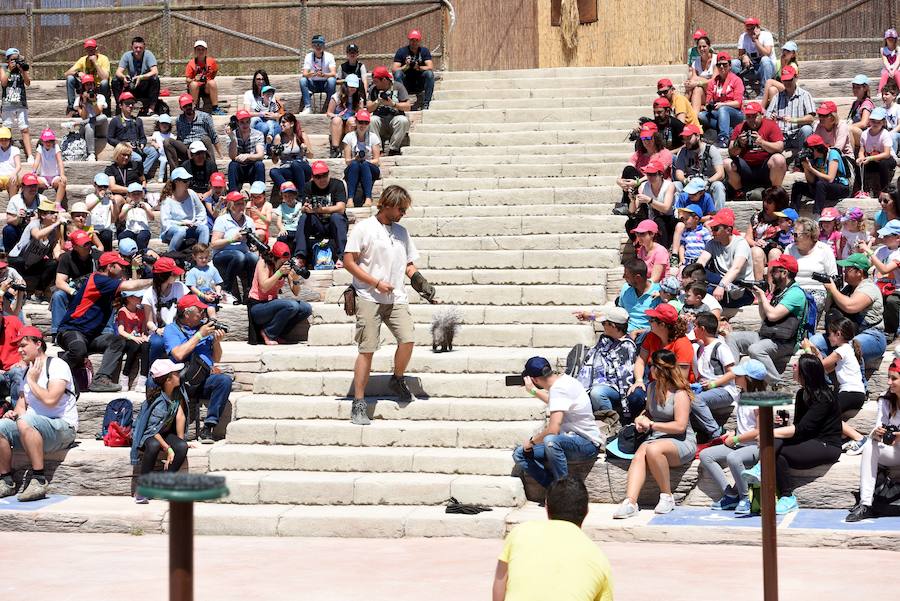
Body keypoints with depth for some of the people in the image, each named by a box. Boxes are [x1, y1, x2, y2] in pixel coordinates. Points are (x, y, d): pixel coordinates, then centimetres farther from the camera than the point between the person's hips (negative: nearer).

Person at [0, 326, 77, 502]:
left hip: (63, 427, -8)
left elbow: (50, 400, -21)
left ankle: (39, 481, -35)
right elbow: (22, 402, 18)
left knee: (25, 422, -36)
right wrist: (15, 413, -5)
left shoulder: (57, 366, -7)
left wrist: (32, 381, -7)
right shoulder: (28, 371, 19)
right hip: (33, 428, 8)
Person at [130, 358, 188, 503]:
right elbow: (153, 431, -26)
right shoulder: (159, 404, -28)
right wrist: (168, 449, -29)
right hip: (146, 435, -6)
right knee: (154, 445, -41)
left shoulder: (177, 392, -8)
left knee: (182, 447, -24)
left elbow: (180, 417, -9)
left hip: (166, 433, 6)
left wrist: (181, 441, -13)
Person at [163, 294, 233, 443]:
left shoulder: (203, 326, 21)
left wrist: (216, 341, 2)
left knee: (225, 380, -29)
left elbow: (216, 359, 22)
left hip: (204, 379, 3)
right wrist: (200, 335, -5)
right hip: (182, 381, -3)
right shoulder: (171, 329, 8)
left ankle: (207, 428, -28)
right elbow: (179, 355, -11)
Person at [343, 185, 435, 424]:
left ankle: (398, 379, 15)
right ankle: (359, 404, 0)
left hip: (397, 298, 4)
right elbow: (348, 261, -4)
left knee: (407, 340, -14)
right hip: (369, 298, -4)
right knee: (367, 350, -6)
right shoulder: (364, 228, -1)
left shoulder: (401, 232, 16)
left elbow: (409, 264, 24)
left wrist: (418, 279, 3)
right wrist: (377, 283, -10)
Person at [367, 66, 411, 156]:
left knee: (403, 120, -33)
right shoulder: (373, 89, 8)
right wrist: (377, 102, -15)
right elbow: (368, 109, 2)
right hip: (379, 118, 1)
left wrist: (393, 104, -18)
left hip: (395, 117, -1)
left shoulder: (398, 87, 2)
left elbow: (407, 106, -6)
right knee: (371, 120, -31)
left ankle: (393, 148, -26)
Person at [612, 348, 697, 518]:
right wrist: (641, 418, 11)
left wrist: (651, 424, -13)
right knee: (638, 456, -28)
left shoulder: (679, 393, -8)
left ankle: (667, 496, -20)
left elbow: (680, 426, -15)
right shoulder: (652, 387, 15)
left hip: (682, 443, -6)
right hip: (655, 439, 6)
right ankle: (630, 502, -45)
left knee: (653, 449, -37)